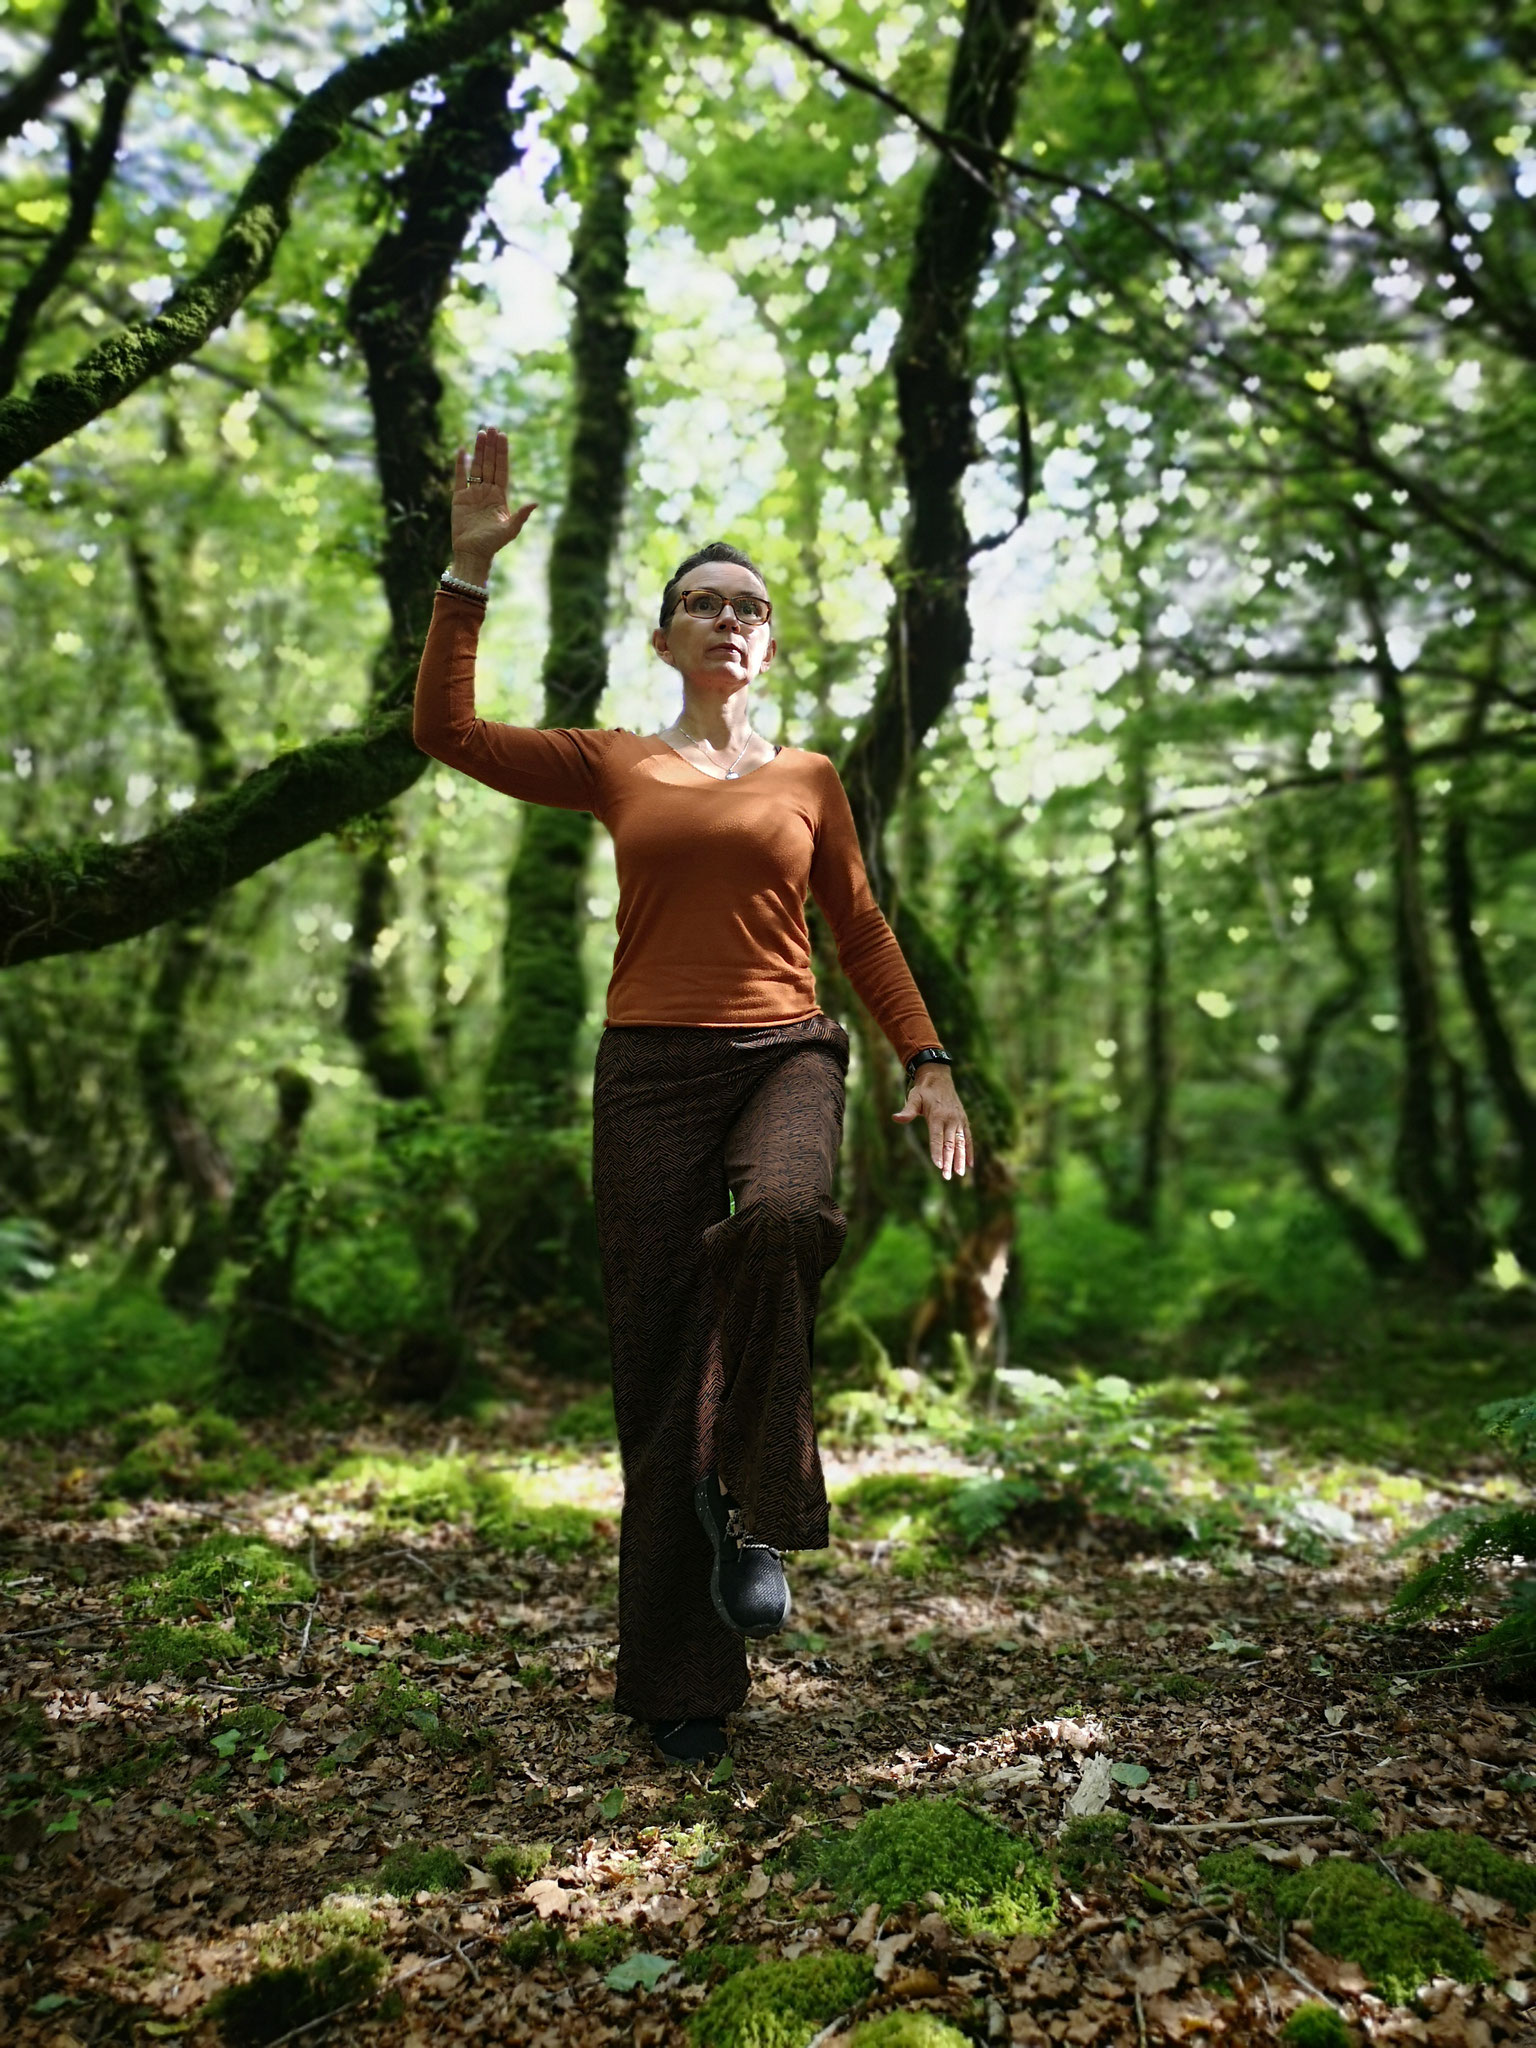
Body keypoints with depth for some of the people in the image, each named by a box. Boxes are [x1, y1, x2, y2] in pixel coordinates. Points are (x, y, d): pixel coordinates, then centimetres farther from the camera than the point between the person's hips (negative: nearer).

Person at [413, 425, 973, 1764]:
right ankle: (683, 1685, 12)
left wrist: (928, 1063, 7)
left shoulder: (808, 778, 13)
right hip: (651, 1069, 0)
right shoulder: (613, 768, 11)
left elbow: (862, 932, 16)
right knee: (660, 1364, -1)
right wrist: (471, 568, -1)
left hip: (785, 1057, 0)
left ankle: (752, 1506, -12)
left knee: (784, 1219, -35)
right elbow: (447, 729, 2)